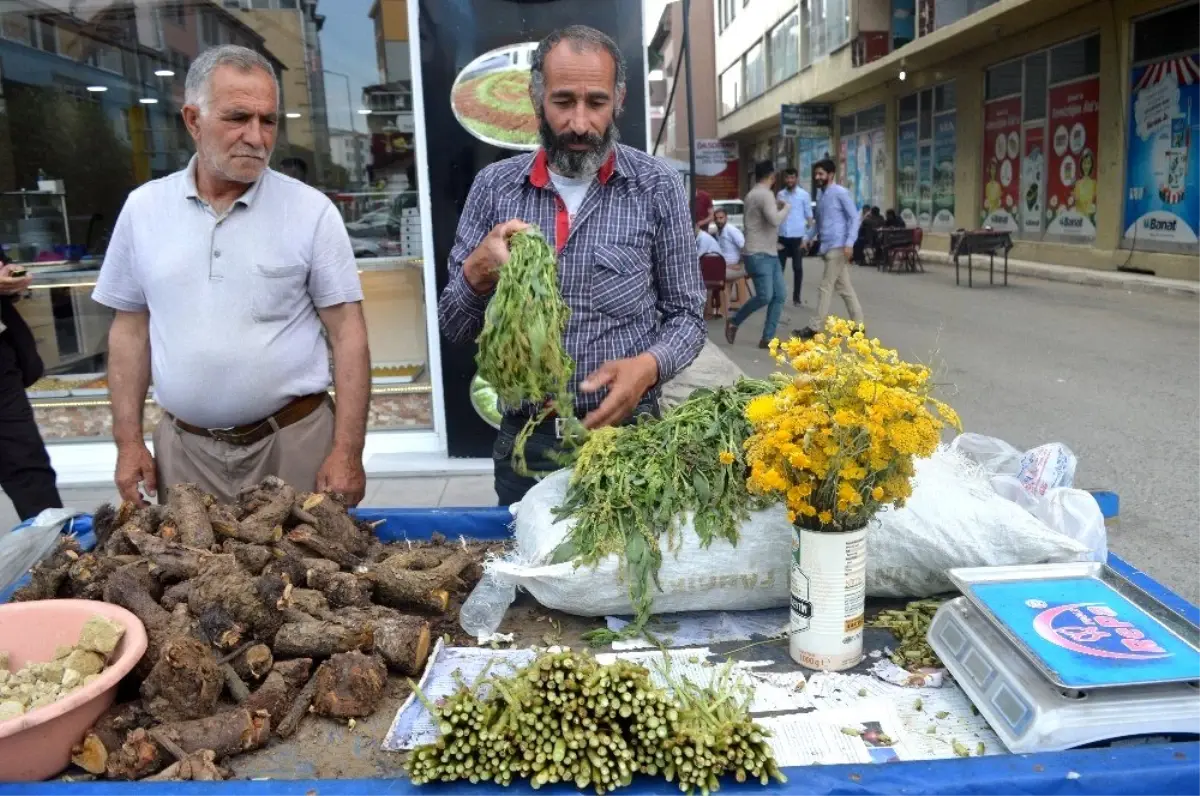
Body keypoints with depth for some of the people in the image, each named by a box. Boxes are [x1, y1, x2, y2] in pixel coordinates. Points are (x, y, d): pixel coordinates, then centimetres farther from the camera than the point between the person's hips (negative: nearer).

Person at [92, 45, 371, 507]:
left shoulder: (312, 211, -6)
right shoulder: (143, 208, 3)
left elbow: (347, 331, -8)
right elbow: (130, 327, 9)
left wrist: (347, 452, -13)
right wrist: (129, 441, 5)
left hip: (295, 441, -2)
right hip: (183, 446, 3)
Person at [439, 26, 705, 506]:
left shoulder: (657, 187, -5)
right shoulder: (494, 186, -1)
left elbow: (686, 316, 0)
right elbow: (454, 328, 1)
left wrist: (647, 366, -21)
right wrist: (478, 271, -21)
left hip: (626, 434, -1)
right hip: (524, 441, 2)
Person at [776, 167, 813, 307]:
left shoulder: (804, 195, -2)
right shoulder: (780, 194, 8)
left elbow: (809, 217, -1)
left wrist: (806, 237, -9)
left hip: (797, 237, -3)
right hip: (782, 237, 3)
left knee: (797, 268, 4)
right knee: (779, 267, 4)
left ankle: (796, 297, 12)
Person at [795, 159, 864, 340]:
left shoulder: (841, 193, -8)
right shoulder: (822, 195, 17)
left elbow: (854, 218, -12)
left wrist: (849, 243, -21)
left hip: (838, 248, -9)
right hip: (828, 248, 9)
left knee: (826, 287, -7)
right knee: (844, 288, 10)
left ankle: (815, 327, -4)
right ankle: (858, 324, 15)